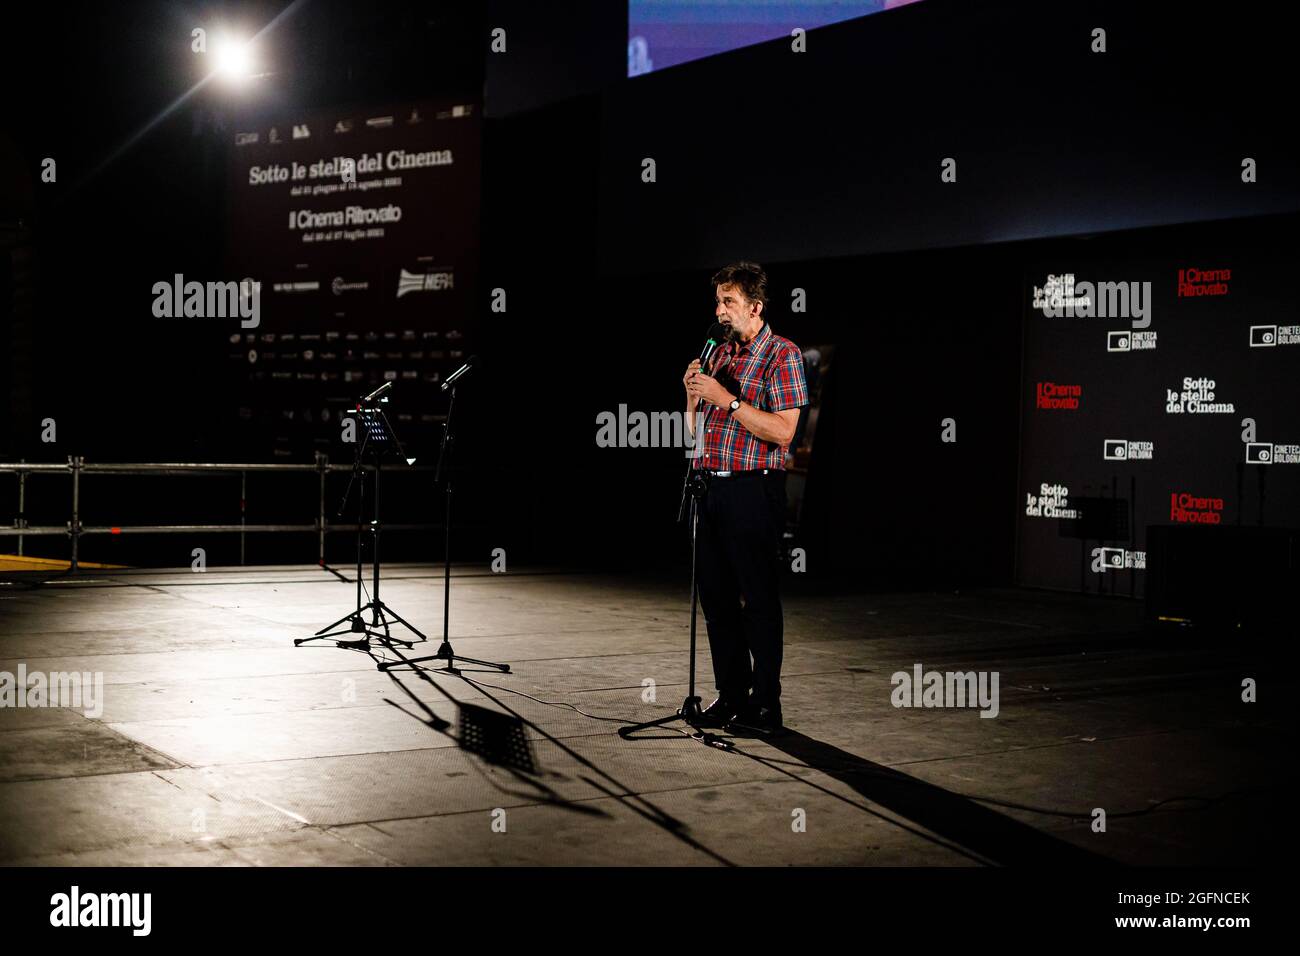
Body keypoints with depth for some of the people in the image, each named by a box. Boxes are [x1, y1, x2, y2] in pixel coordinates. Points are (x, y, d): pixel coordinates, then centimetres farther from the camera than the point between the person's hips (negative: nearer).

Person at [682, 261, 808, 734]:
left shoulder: (782, 354, -5)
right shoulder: (719, 354, 16)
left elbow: (783, 431, -15)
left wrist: (727, 399, -16)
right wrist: (693, 394, 1)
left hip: (753, 490, -7)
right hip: (711, 486, 7)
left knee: (759, 598, -3)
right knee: (716, 594, 9)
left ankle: (766, 703, 4)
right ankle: (731, 695, 20)